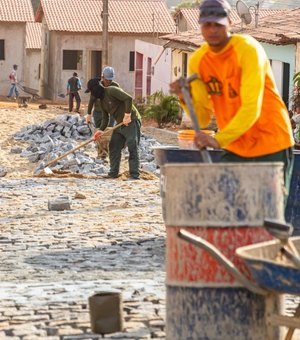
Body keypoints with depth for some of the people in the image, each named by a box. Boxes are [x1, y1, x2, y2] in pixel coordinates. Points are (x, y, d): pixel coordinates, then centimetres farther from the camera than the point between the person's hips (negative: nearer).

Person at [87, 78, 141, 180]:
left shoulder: (112, 91, -15)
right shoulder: (102, 100, 14)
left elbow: (128, 98, -25)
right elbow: (105, 117, 16)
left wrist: (127, 115, -26)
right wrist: (101, 130, 2)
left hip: (131, 122, -10)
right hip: (120, 124, 10)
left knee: (132, 147, -12)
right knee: (114, 147, 9)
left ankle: (135, 174, -12)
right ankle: (113, 173, 17)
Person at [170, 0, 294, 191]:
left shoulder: (248, 49, -17)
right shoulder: (197, 60, 0)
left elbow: (251, 108, -27)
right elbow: (202, 119, 0)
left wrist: (219, 140, -37)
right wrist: (185, 98, -18)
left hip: (270, 145, -5)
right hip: (235, 148, 5)